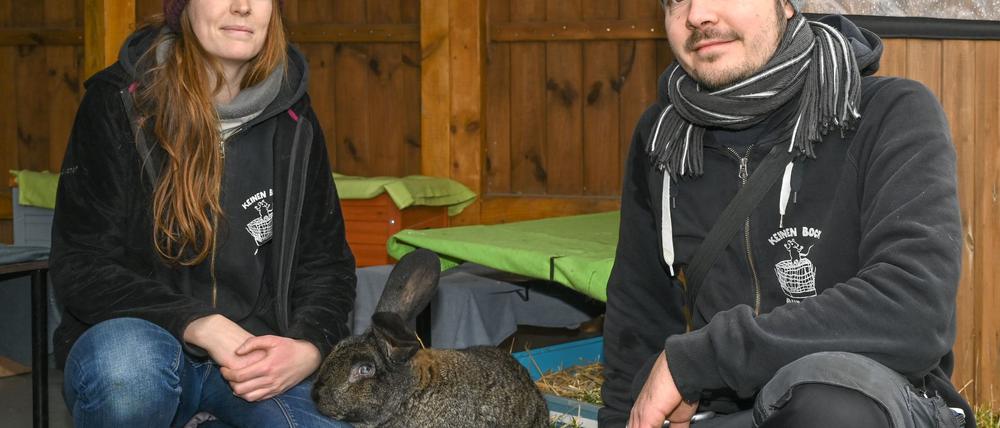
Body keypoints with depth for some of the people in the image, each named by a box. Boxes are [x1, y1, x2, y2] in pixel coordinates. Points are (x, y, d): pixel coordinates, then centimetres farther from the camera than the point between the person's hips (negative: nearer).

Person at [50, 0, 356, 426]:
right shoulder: (118, 102, -4)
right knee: (124, 360, -39)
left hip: (257, 355, 3)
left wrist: (308, 348, -11)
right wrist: (203, 325, -22)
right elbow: (80, 267, -8)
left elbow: (325, 261, 12)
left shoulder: (292, 120, 7)